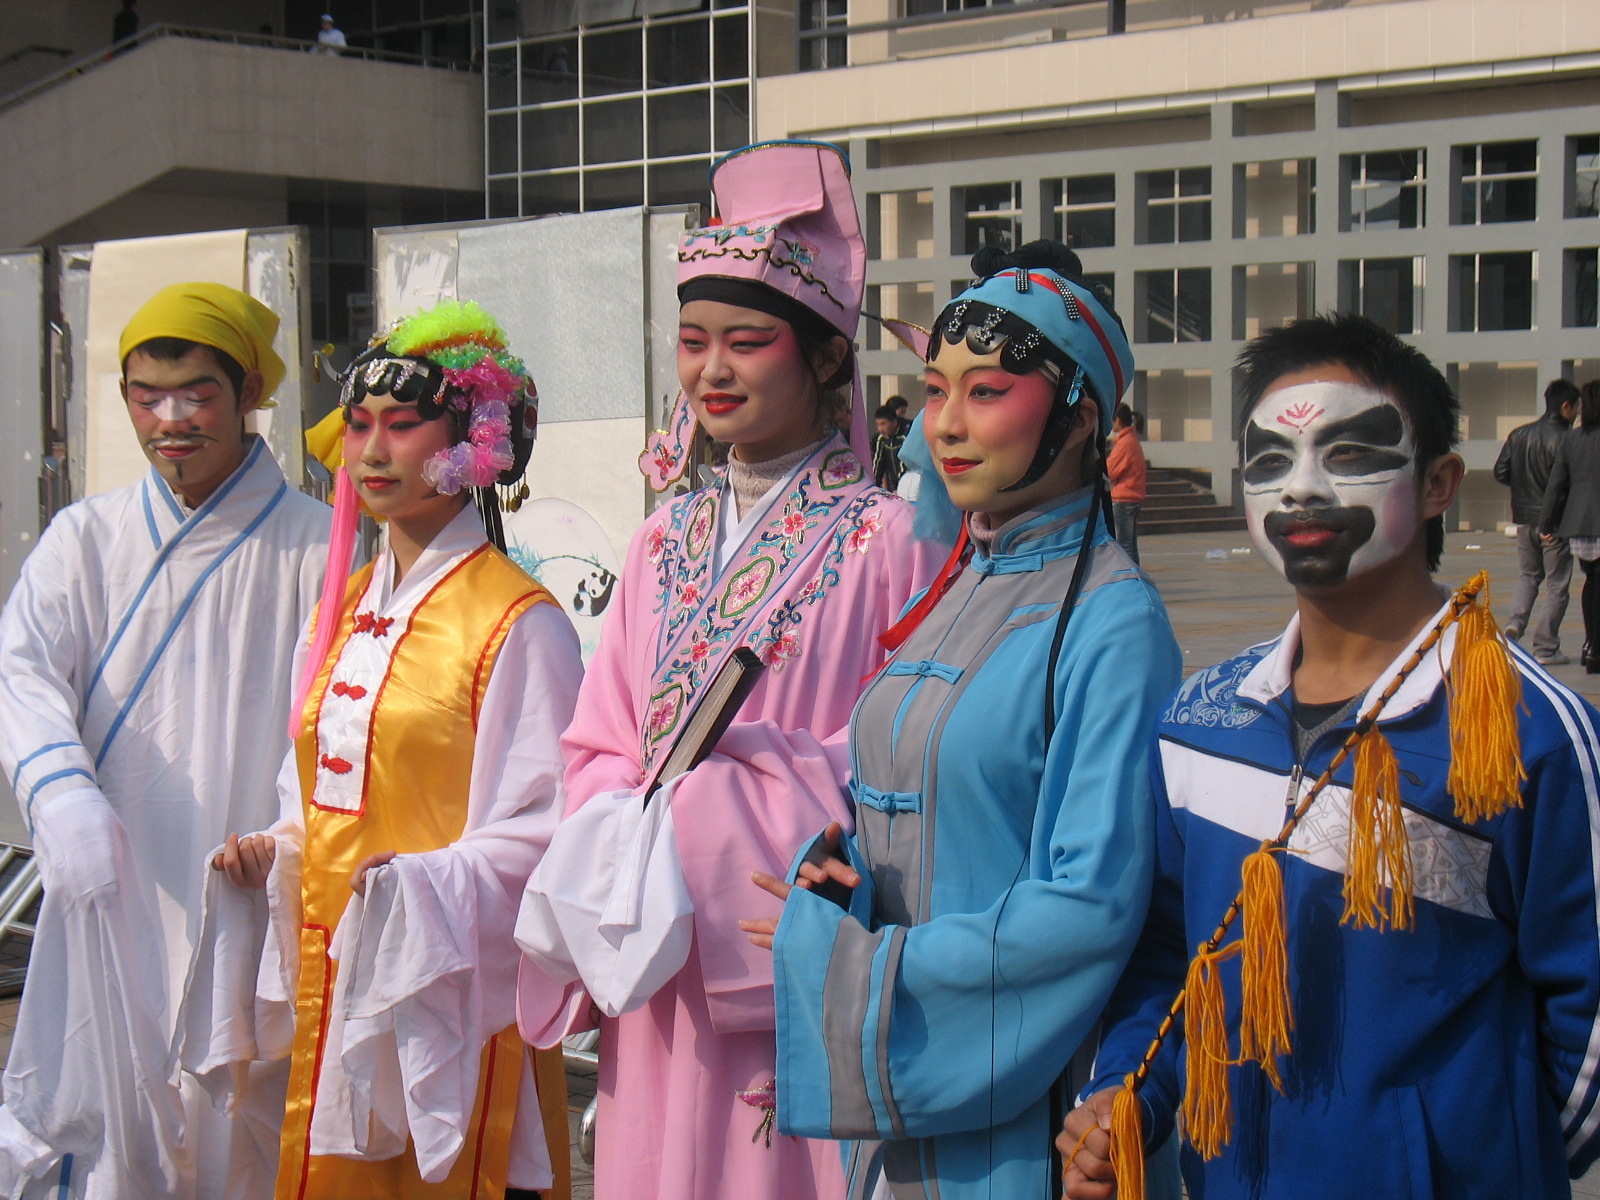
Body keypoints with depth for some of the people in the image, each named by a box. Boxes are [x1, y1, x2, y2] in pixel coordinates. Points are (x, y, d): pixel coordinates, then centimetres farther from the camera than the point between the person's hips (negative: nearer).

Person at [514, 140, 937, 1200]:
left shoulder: (883, 539, -6)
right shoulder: (668, 542, 13)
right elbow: (600, 747, 14)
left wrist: (722, 805, -16)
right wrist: (629, 842, -6)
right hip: (655, 975, 5)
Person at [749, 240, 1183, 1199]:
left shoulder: (1112, 623, -15)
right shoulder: (953, 593, 9)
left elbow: (1090, 906, -20)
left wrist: (851, 969, -16)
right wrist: (834, 861, -7)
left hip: (1016, 1107, -7)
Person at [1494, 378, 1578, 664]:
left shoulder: (1519, 434, 3)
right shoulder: (1562, 439, -16)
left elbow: (1500, 473, 6)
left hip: (1524, 519, 6)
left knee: (1527, 575, 22)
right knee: (1556, 584, 4)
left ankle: (1515, 621, -2)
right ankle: (1546, 648, 4)